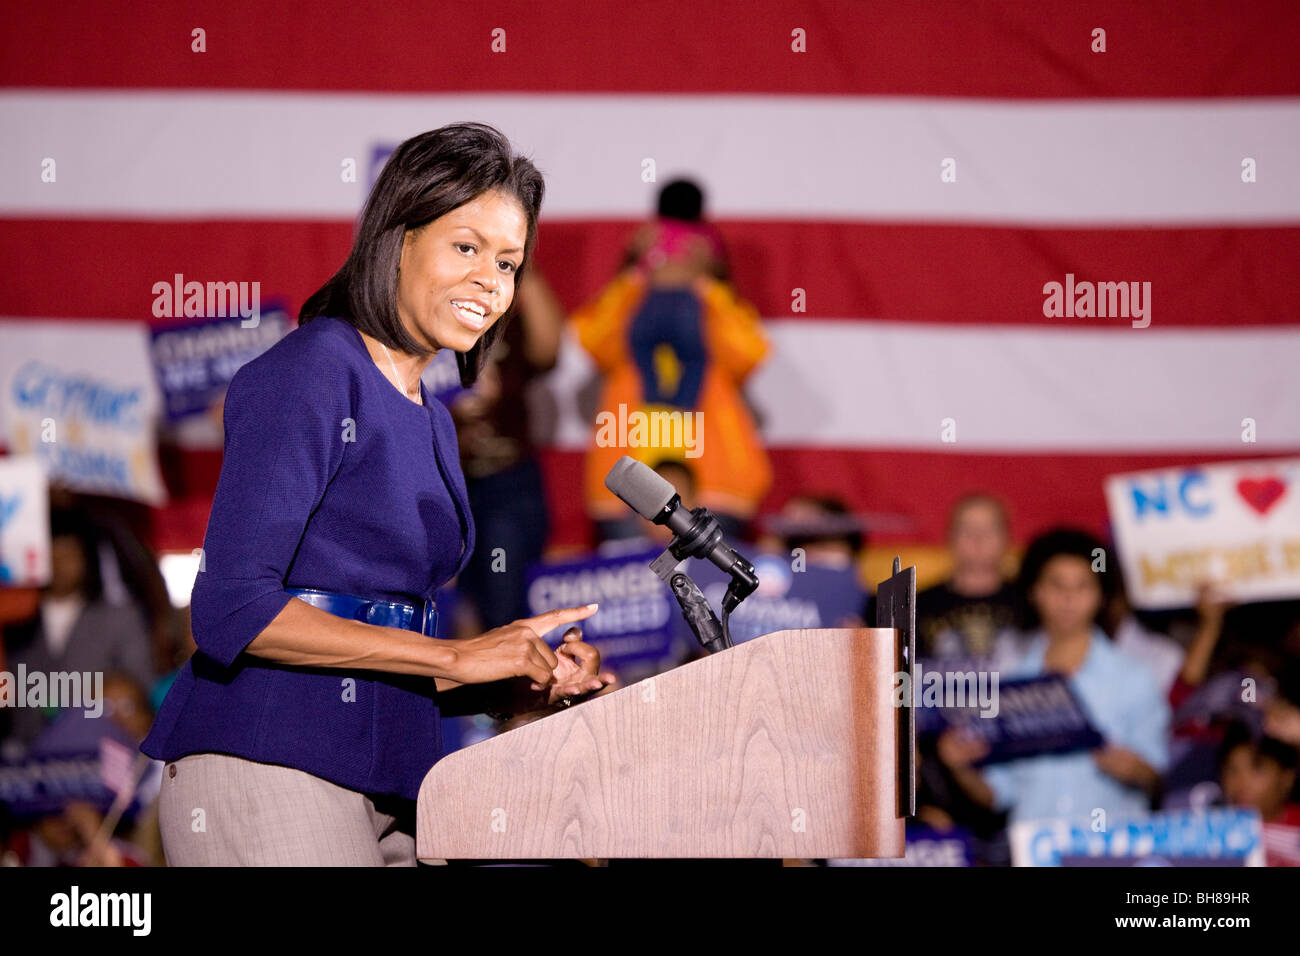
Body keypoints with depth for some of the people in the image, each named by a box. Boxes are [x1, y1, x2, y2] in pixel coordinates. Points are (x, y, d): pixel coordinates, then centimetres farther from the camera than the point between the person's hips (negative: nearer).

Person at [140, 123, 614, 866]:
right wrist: (455, 657, -16)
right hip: (268, 768, -8)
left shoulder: (429, 419, 19)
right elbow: (231, 610, -17)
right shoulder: (311, 374, -6)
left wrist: (527, 686, 4)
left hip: (387, 789, 8)